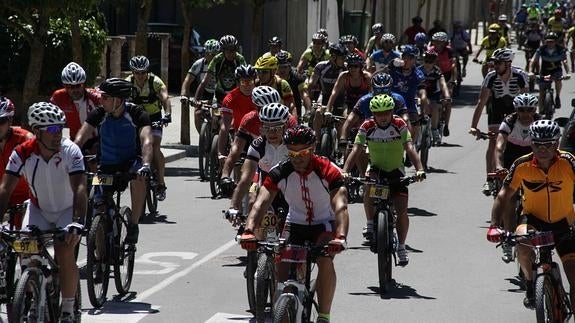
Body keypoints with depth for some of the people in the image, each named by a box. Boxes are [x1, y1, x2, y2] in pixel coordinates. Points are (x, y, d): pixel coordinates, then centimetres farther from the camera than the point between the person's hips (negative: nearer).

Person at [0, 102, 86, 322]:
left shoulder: (70, 151, -24)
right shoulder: (22, 153, -19)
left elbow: (79, 188, -33)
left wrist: (77, 222, -47)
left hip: (67, 210, -2)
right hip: (39, 209, 2)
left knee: (64, 253, -25)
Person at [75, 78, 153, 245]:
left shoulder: (136, 113, -18)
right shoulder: (99, 114, -10)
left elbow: (146, 140, -31)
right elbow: (80, 138, -17)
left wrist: (146, 165, -49)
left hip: (131, 162, -3)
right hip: (107, 166, 3)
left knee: (138, 176, -37)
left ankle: (133, 225, -22)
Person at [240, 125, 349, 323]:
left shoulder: (328, 171, -23)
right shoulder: (279, 173, -17)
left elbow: (340, 206, -35)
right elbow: (261, 203, -27)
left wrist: (340, 237, -53)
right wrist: (249, 231, -45)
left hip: (324, 225, -2)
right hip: (295, 225, 3)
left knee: (325, 260, -29)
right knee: (283, 268, -15)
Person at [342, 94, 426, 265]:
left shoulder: (400, 126, -15)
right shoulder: (367, 127, -13)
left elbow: (409, 148, -26)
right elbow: (356, 149, -21)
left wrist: (419, 169, -41)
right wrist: (344, 171, -37)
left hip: (396, 171, 0)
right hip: (376, 169, 0)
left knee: (402, 211, -10)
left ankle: (401, 246, 11)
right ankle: (370, 224, -22)